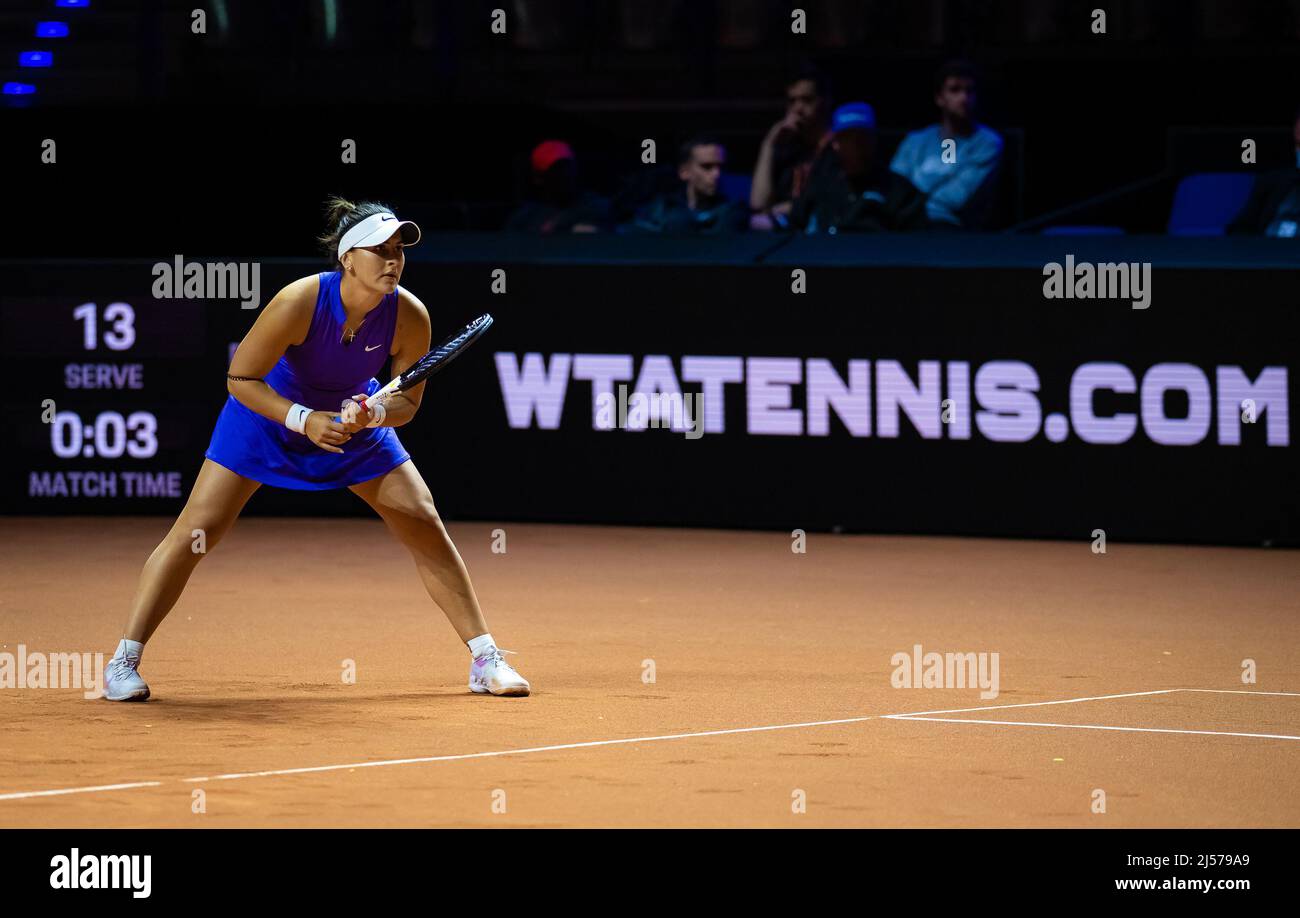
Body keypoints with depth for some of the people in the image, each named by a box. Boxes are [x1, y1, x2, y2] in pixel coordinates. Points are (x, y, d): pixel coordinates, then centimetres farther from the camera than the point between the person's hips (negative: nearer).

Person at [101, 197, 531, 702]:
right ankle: (124, 660, -5)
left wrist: (373, 415, -32)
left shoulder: (409, 316, -24)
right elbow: (241, 379, -24)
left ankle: (486, 659, 9)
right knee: (196, 531, -13)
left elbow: (407, 402, -10)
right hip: (268, 413, -3)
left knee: (425, 524, -4)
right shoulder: (299, 303, -34)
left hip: (355, 419, 3)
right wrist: (304, 420, -35)